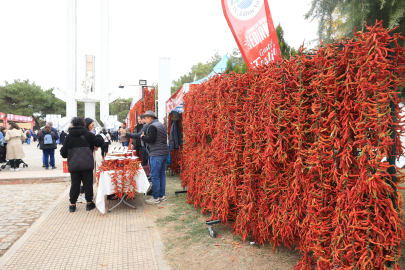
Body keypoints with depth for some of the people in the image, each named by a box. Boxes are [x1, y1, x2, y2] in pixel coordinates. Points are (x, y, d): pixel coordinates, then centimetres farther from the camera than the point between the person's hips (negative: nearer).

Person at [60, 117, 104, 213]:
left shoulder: (69, 136, 4)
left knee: (75, 183, 10)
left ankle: (72, 204, 15)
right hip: (87, 163, -2)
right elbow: (100, 142, -4)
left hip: (73, 164, 2)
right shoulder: (88, 134, -3)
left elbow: (63, 152, 6)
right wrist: (99, 137, 15)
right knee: (88, 182, 6)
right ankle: (89, 203, 13)